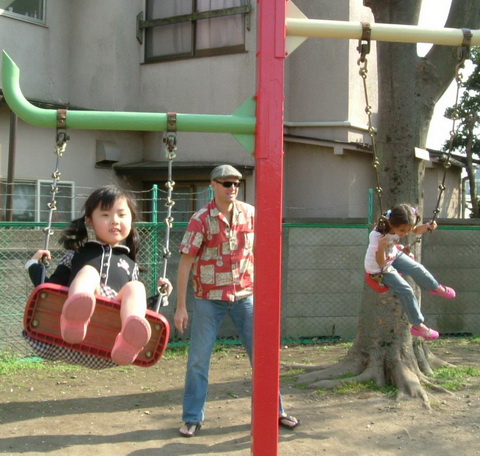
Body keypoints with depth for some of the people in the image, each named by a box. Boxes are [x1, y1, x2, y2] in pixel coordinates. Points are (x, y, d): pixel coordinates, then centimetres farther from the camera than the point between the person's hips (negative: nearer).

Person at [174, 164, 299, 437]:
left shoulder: (251, 214, -1)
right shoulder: (201, 219, -10)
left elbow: (258, 253, 10)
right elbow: (186, 264, -9)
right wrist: (181, 307, -11)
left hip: (245, 296, 3)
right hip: (209, 299, -3)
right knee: (198, 360, 2)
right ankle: (193, 418, 16)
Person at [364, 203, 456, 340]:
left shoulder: (400, 225, -22)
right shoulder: (377, 236, -40)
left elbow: (416, 230, -1)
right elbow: (381, 263, -37)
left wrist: (427, 226, -22)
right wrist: (381, 246, -55)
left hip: (393, 255, 7)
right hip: (378, 268, -6)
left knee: (417, 269, 7)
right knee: (405, 290, -11)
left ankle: (436, 287, 42)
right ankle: (417, 325, 3)